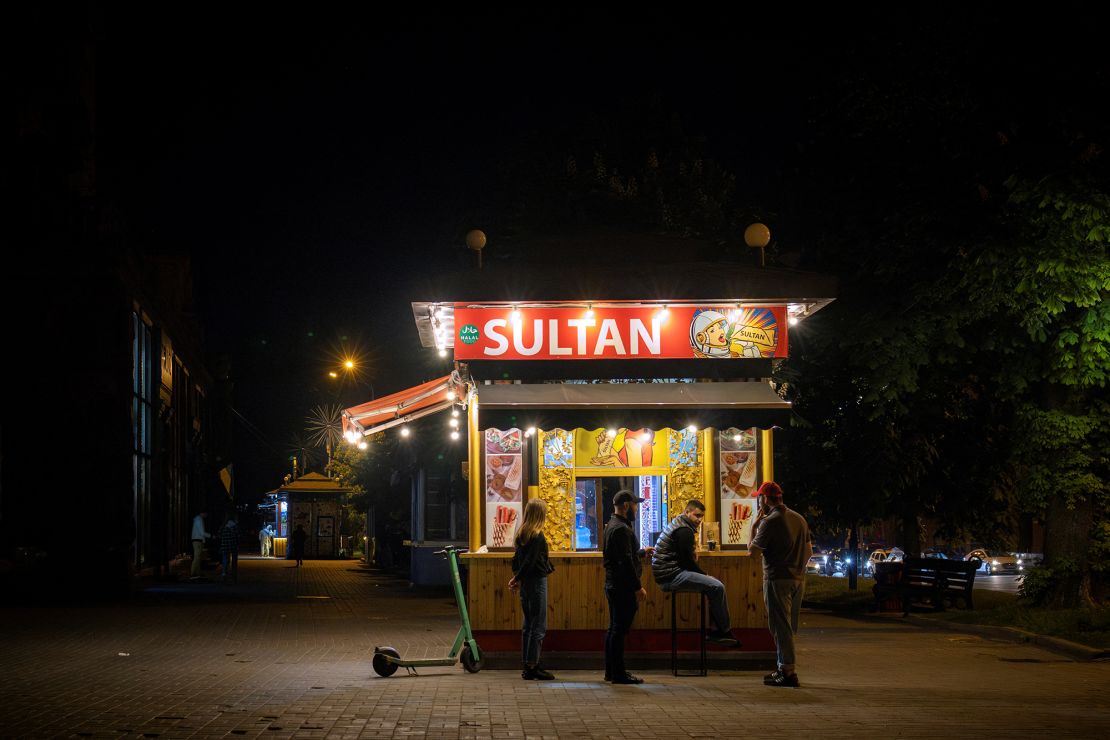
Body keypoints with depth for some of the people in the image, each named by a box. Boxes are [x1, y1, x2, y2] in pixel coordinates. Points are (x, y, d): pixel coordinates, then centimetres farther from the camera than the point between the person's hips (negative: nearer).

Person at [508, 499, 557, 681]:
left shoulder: (522, 534, 10)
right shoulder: (538, 536, -16)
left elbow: (517, 558, 12)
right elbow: (530, 562, -18)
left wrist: (516, 577, 7)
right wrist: (517, 579, -8)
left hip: (525, 582, 9)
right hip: (537, 582, -9)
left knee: (528, 625, 13)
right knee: (538, 626, -4)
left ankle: (527, 666, 15)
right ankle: (532, 667, -5)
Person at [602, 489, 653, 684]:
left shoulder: (612, 525, 16)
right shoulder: (621, 529, -17)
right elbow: (625, 562, -23)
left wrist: (642, 552, 40)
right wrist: (638, 587, -21)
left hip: (613, 586, 11)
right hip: (623, 587, -11)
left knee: (614, 629, 14)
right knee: (619, 630, -7)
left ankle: (611, 671, 19)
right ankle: (618, 673, -5)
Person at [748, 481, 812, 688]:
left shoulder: (770, 522, -13)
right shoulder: (799, 519, 12)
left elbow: (753, 550, -11)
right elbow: (809, 550, 16)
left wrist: (754, 527, 0)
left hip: (778, 579, -8)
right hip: (798, 579, 8)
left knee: (781, 627, -4)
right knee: (789, 627, 14)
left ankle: (788, 673, -6)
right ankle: (785, 669, 20)